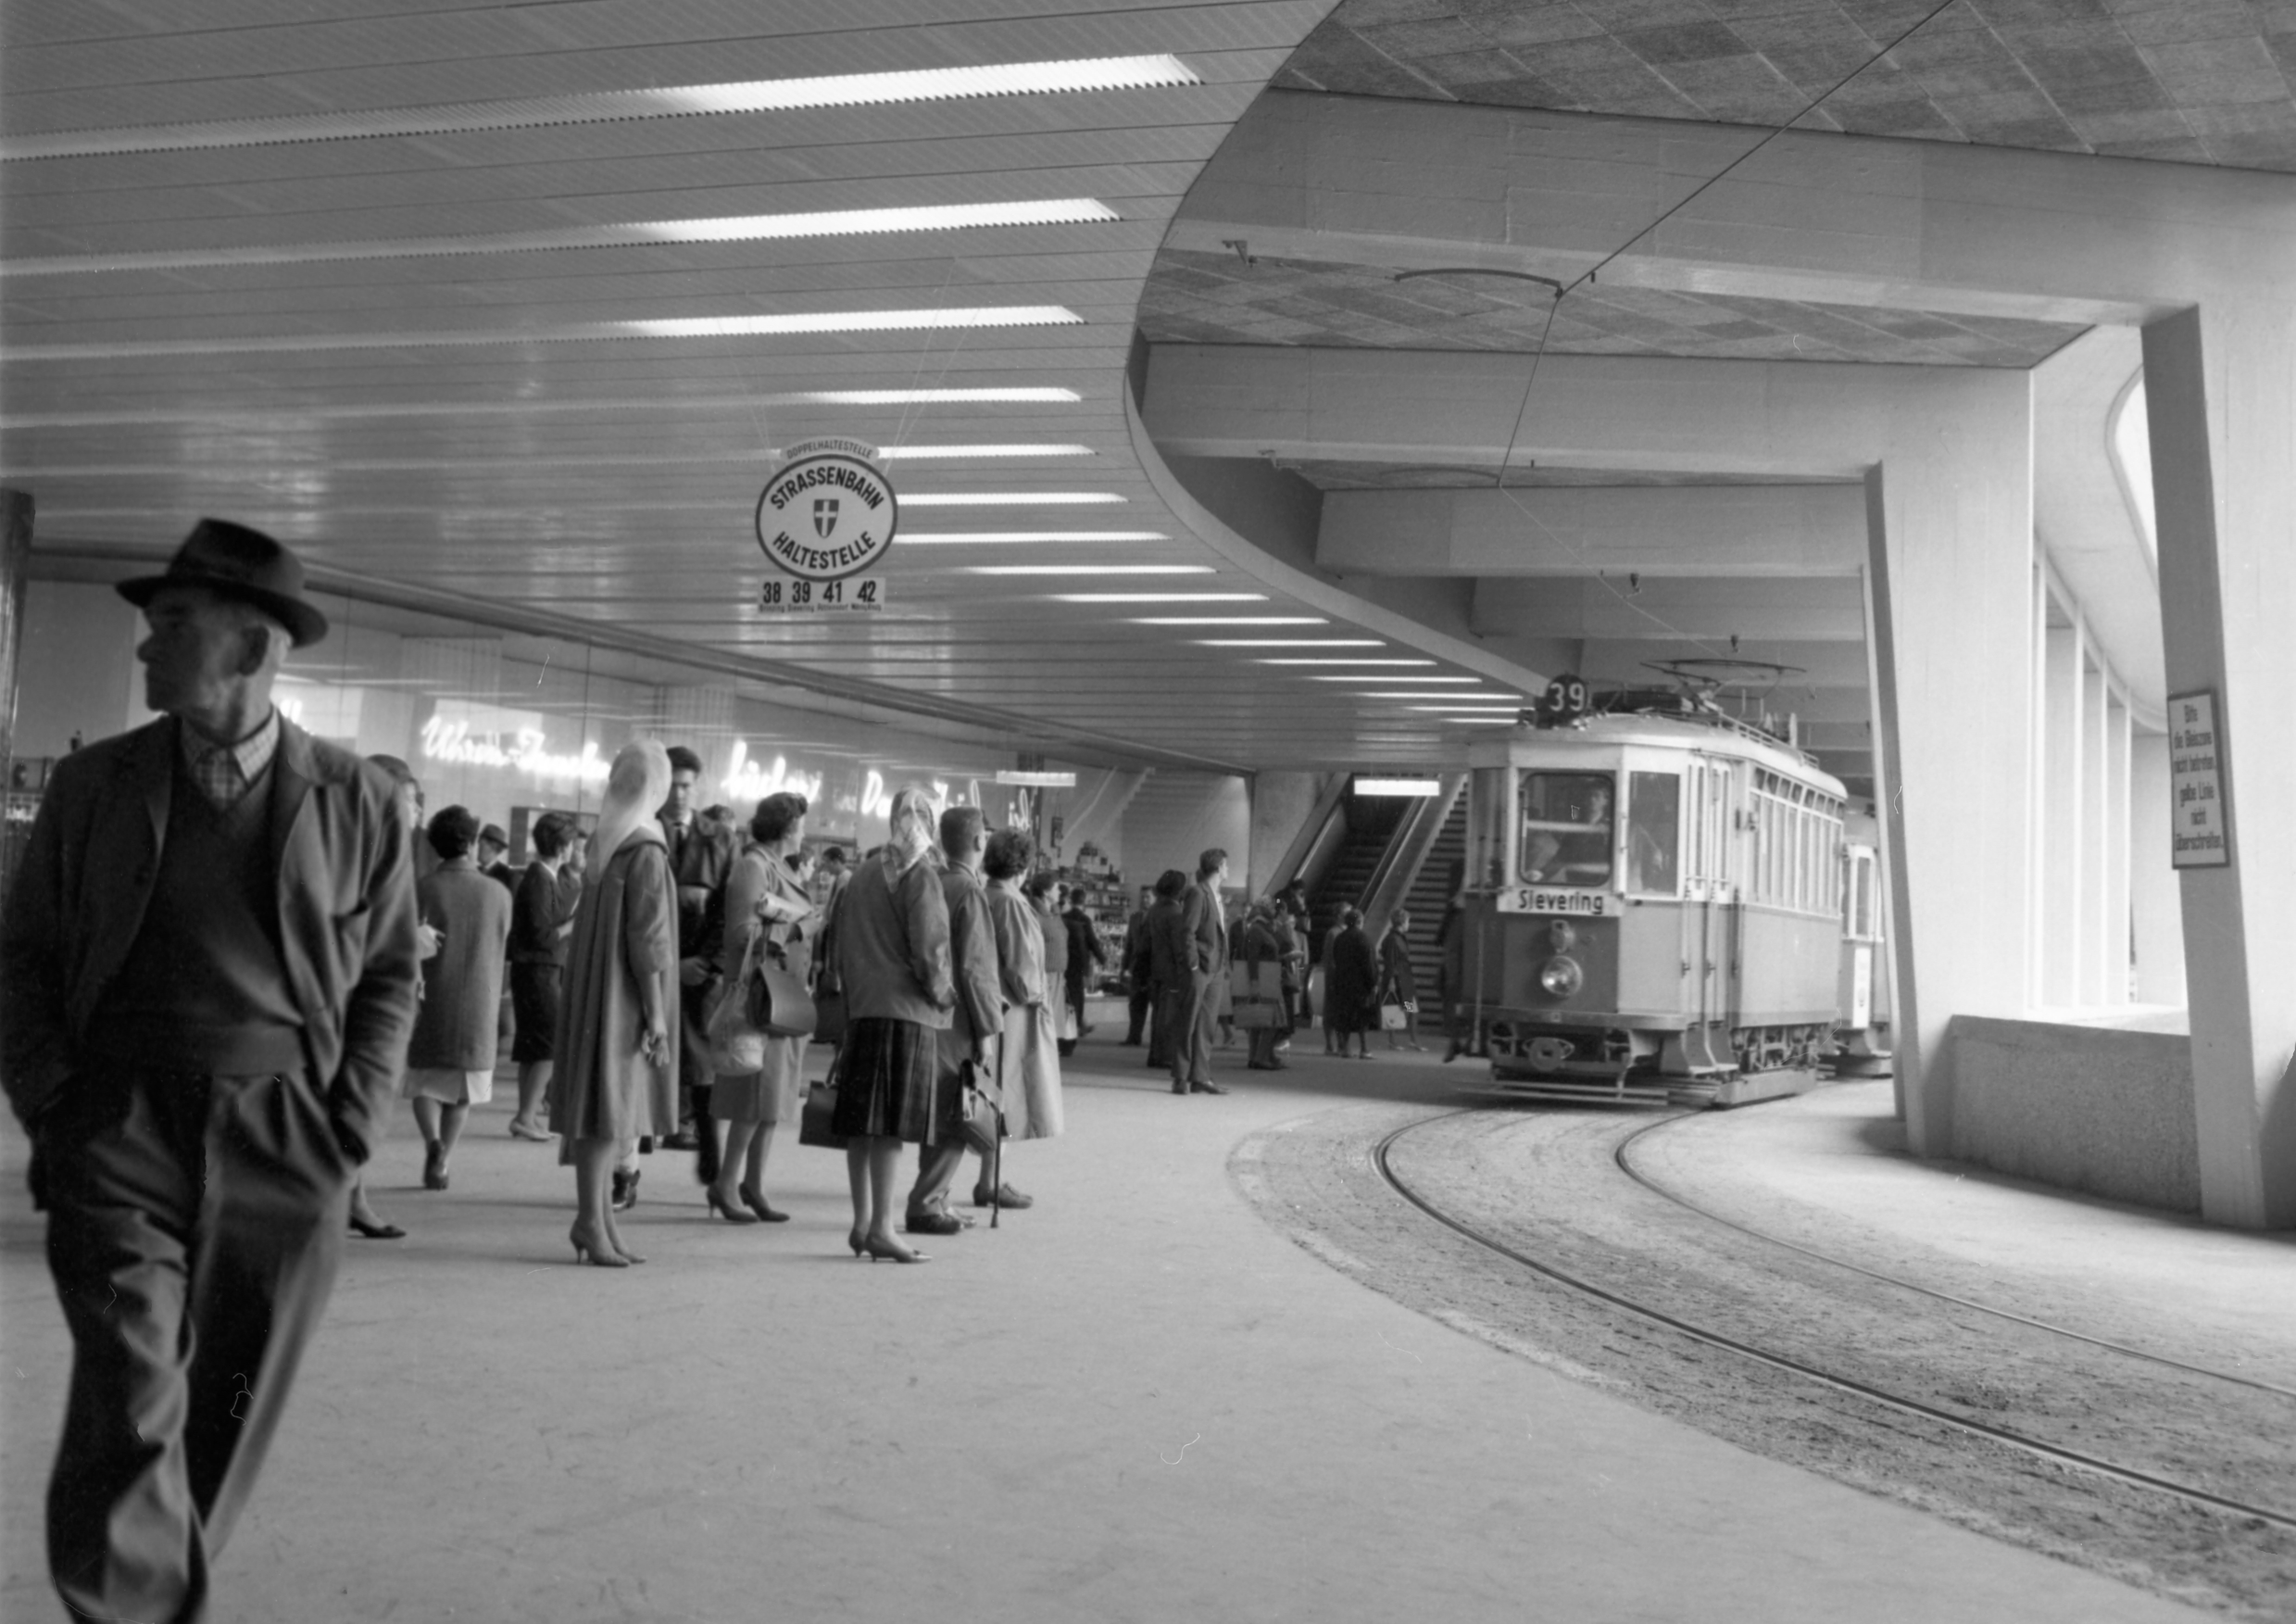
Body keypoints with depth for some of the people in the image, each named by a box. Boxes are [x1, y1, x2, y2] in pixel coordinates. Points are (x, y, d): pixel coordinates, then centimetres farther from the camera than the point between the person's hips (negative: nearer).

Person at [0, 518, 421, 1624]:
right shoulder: (92, 785, 6)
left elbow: (392, 975, 7)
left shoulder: (355, 800, 2)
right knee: (131, 1410, -12)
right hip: (121, 1135, 0)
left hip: (286, 1151, 0)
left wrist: (348, 1128, -2)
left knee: (228, 1418, 10)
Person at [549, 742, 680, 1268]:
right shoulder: (646, 853, -16)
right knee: (611, 1104, -4)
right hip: (622, 997, -8)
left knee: (607, 1106, 12)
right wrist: (656, 1013, -15)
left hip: (594, 989, 8)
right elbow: (646, 939, -17)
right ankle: (591, 1220, -1)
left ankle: (598, 1218, 17)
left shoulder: (602, 843, 8)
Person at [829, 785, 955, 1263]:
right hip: (907, 1011, -7)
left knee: (863, 1124, 10)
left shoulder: (860, 875, 14)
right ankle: (881, 1228, -6)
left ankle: (862, 1223, 16)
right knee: (893, 1124, -6)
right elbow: (928, 949, -15)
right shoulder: (919, 875, -8)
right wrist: (943, 993, -1)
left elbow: (842, 949, 16)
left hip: (861, 1009, 7)